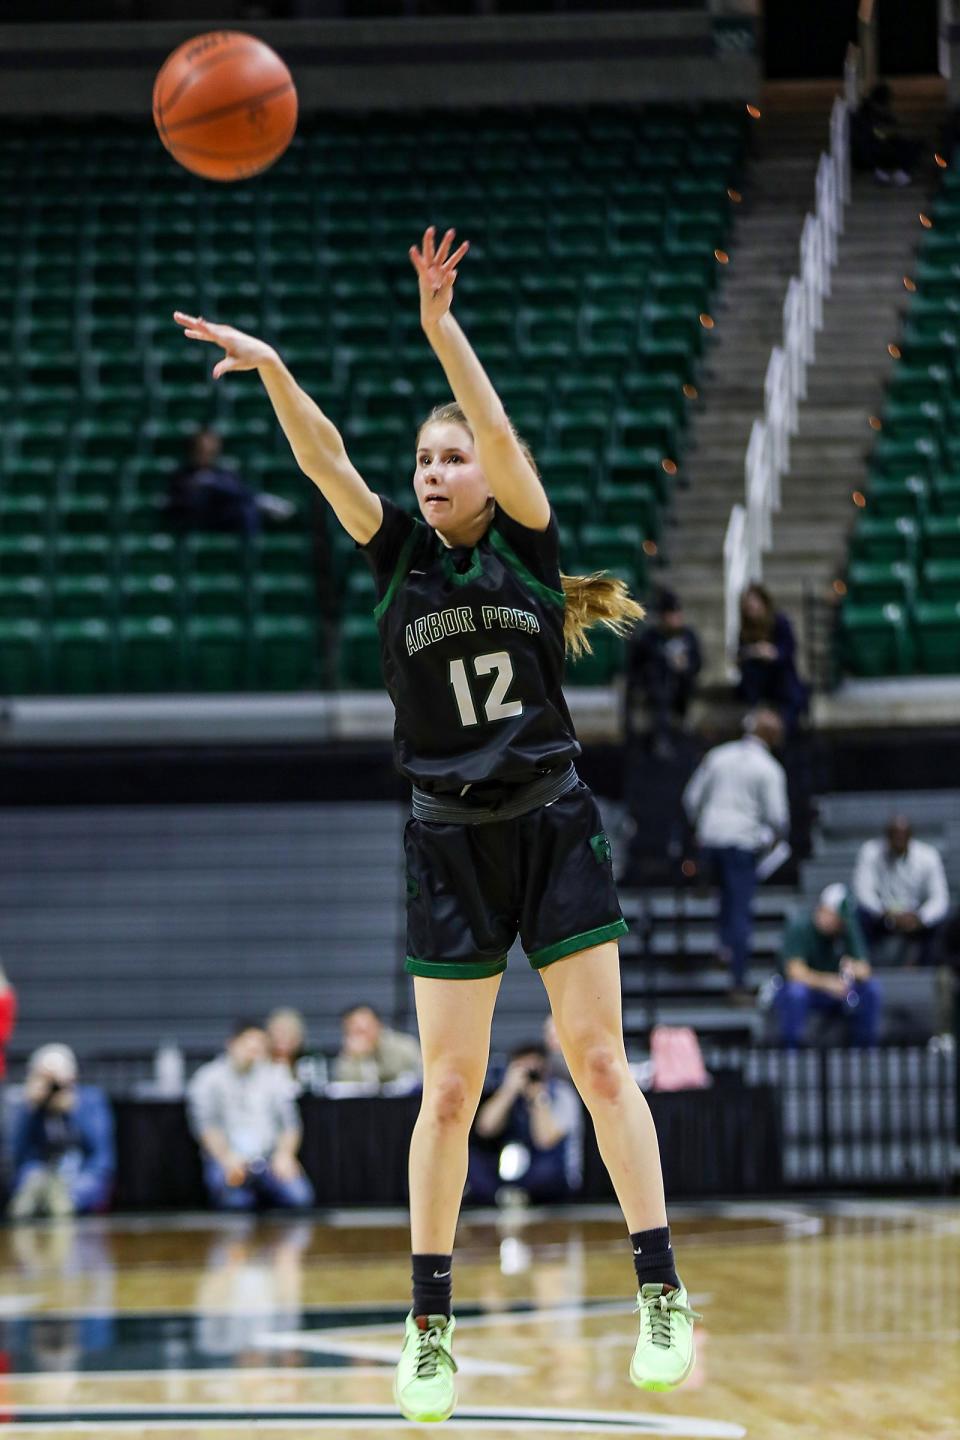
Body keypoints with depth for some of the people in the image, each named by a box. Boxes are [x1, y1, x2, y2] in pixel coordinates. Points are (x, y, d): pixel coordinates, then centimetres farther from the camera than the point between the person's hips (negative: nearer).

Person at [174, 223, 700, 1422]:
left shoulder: (526, 537, -1)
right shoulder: (398, 554, 3)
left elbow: (502, 434, -18)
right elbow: (325, 460, -12)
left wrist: (440, 327, -31)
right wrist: (271, 368, -27)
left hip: (555, 828, -1)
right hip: (450, 843, 1)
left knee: (598, 1059, -3)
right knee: (449, 1087, 0)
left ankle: (663, 1296, 1)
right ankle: (429, 1327, 6)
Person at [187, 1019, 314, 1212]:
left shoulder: (275, 1078, 15)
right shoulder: (208, 1078, 5)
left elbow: (290, 1123, 9)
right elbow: (204, 1124, -7)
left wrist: (285, 1154, -12)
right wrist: (226, 1158, -23)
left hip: (269, 1158, 3)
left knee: (300, 1197, -24)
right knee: (236, 1201, -35)